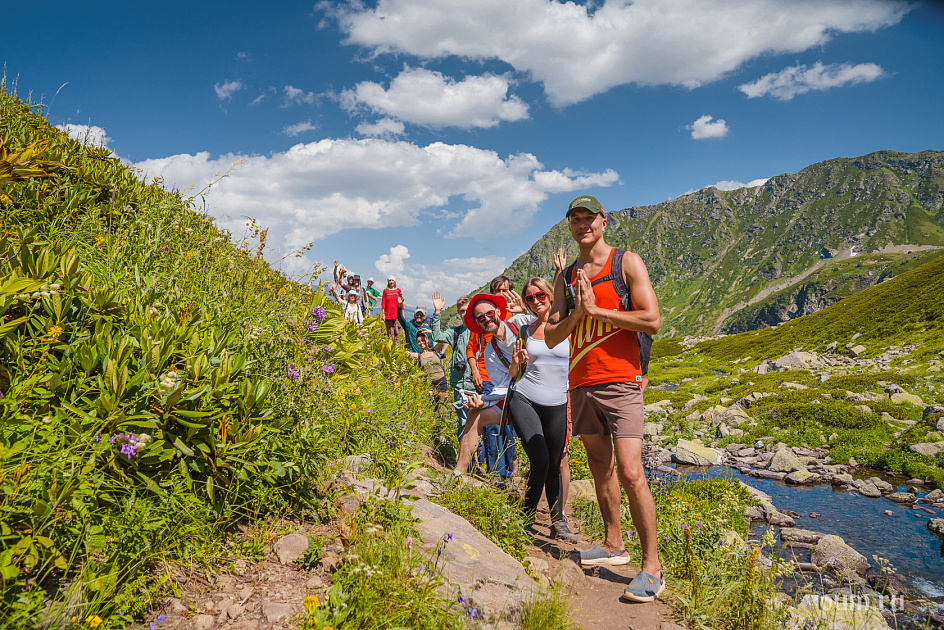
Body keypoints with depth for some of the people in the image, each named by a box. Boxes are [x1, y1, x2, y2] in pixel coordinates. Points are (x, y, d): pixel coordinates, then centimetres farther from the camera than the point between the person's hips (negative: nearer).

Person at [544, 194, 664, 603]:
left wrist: (595, 309, -11)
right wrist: (577, 313, -10)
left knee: (630, 472, -12)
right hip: (581, 385, 6)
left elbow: (651, 320, -11)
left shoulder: (627, 262, 0)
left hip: (620, 381, -5)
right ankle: (613, 545, 26)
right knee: (600, 469, 13)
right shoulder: (566, 278, 13)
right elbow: (551, 338, 9)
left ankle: (652, 565, 0)